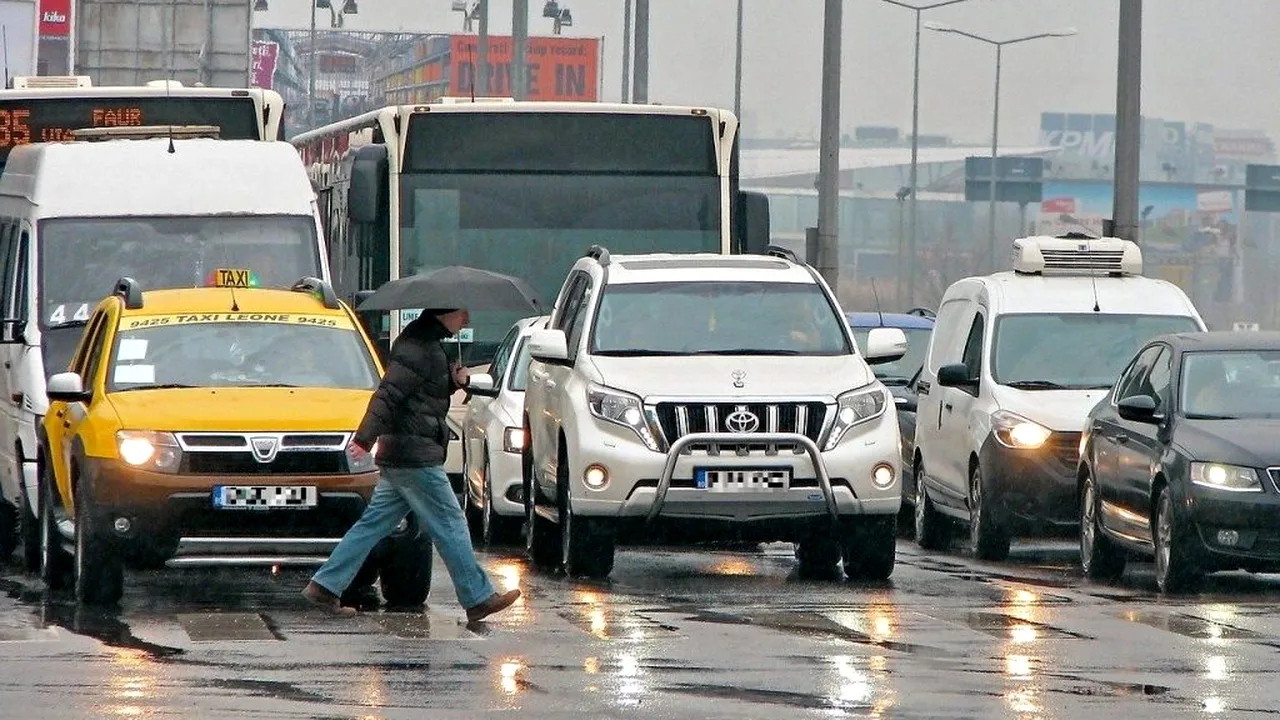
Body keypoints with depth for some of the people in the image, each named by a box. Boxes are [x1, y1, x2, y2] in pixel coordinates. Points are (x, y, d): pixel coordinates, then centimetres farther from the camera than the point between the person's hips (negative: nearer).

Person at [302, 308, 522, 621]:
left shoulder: (428, 344, 17)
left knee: (374, 523, 9)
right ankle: (478, 598, 5)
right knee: (450, 525, -2)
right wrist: (365, 438, -30)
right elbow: (389, 393, -23)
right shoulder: (418, 347, -15)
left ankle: (325, 586, 8)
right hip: (415, 457, -10)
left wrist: (456, 379, 6)